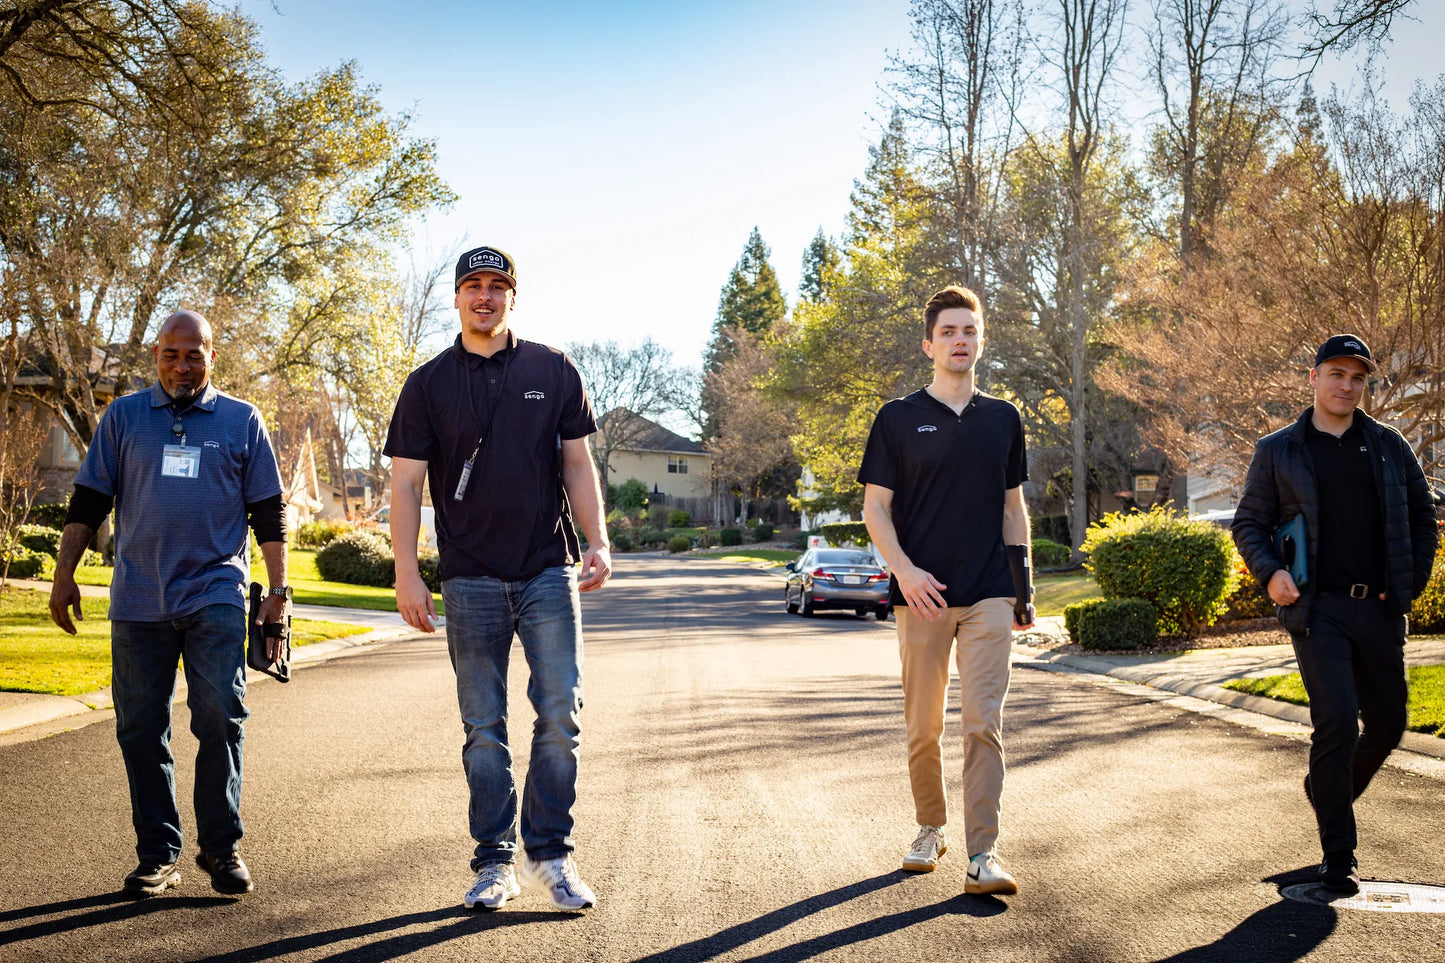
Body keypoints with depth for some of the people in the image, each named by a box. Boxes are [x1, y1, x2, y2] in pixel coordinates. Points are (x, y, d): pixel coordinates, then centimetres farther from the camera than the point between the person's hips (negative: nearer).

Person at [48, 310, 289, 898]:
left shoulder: (241, 420, 10)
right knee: (140, 729, 3)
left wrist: (278, 590, 4)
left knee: (221, 718, -10)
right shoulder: (124, 417, 12)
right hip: (138, 600, 2)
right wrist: (64, 575, 5)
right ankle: (158, 855, 11)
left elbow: (269, 512, 10)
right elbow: (88, 502, 13)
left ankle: (221, 846, 2)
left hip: (215, 594, -2)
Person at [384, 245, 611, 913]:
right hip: (470, 578, 0)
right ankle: (495, 863, 13)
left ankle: (550, 853, 8)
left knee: (561, 714, -4)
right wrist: (406, 574, -6)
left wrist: (597, 542, -2)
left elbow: (577, 464, 10)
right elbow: (406, 483, 3)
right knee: (483, 727, 4)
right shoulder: (429, 384, 5)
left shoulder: (552, 370, 8)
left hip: (549, 572, 1)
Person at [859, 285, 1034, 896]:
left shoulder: (1003, 420, 12)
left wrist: (1022, 583, 11)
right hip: (921, 594, -1)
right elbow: (876, 508, 1)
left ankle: (983, 854, -8)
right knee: (923, 726, 7)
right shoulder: (898, 419, 3)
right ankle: (930, 828, 26)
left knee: (984, 723, -8)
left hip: (988, 595, 1)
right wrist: (904, 570, -14)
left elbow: (1013, 507, 18)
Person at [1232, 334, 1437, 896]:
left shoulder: (1388, 446, 10)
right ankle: (1339, 858, -4)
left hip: (1379, 610, 4)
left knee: (1388, 723, 9)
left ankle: (1331, 795, 38)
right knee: (1337, 722, -13)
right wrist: (1270, 573, -11)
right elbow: (1248, 523, 7)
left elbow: (1422, 512, 17)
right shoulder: (1278, 451, 4)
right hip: (1317, 608, -4)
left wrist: (1412, 582, 7)